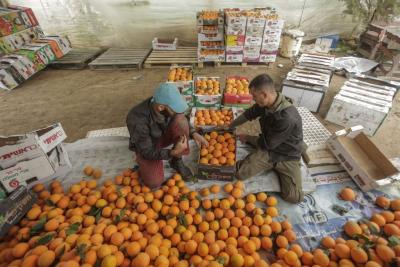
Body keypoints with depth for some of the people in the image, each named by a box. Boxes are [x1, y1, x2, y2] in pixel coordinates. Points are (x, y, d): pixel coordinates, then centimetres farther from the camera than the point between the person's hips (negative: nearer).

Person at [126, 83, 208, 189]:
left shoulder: (167, 104, -24)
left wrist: (194, 133, -18)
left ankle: (177, 161, -7)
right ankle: (143, 163, 13)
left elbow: (181, 119, -3)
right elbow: (148, 152, -29)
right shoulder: (138, 121, -38)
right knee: (154, 183, -20)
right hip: (146, 148, -4)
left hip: (163, 136, 4)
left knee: (181, 121, -27)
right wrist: (173, 152, -42)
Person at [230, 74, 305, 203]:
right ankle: (272, 166, 10)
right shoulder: (266, 103, -10)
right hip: (267, 150, 4)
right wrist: (230, 126, 18)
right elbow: (250, 114, 11)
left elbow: (267, 143, -22)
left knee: (294, 197, -17)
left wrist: (247, 138, -5)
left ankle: (277, 168, 10)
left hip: (287, 157, -4)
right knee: (240, 172, -18)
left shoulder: (287, 118, -34)